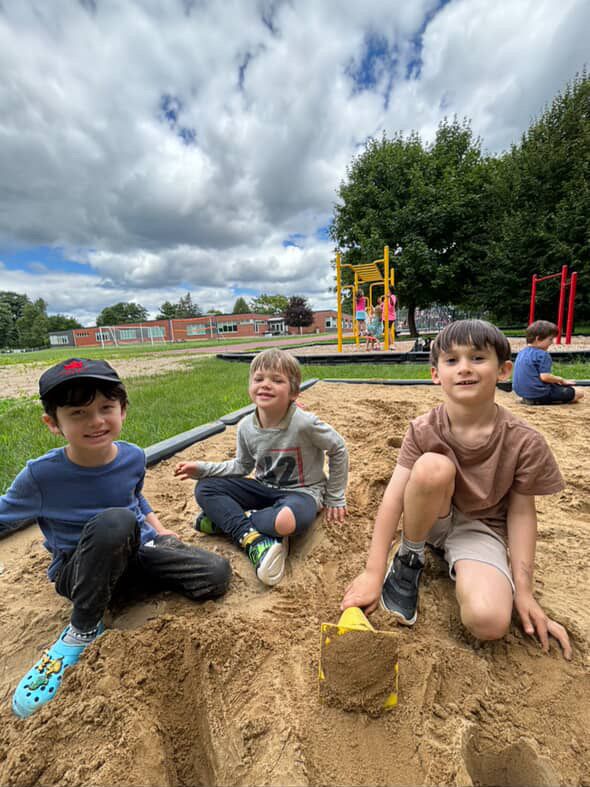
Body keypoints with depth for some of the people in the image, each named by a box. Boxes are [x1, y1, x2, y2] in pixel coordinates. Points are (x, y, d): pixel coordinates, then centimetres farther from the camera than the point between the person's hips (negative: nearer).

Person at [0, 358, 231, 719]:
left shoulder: (133, 456, -11)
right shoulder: (41, 474, -20)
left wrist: (159, 529, 4)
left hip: (139, 549, 4)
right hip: (80, 570, -4)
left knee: (216, 574, -13)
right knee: (115, 520, -38)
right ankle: (84, 628, -12)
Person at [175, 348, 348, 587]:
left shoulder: (304, 423, -25)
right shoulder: (246, 427, -9)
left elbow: (338, 450, -10)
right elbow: (242, 466, 7)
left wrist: (335, 497, -2)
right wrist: (203, 468, -5)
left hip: (300, 491, -4)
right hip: (264, 487, 5)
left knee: (286, 521, -40)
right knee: (205, 488, -9)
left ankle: (225, 518, -13)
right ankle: (252, 537, -23)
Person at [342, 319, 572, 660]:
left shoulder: (525, 441, -18)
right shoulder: (423, 430, -18)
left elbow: (521, 512, -8)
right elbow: (394, 495, -21)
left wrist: (524, 590, -8)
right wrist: (373, 573, -24)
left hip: (480, 526, 1)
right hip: (431, 517, 0)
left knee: (490, 622, -27)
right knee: (433, 467, -34)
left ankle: (456, 565, 10)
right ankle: (410, 558, -7)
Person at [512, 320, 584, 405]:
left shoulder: (522, 352, 8)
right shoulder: (542, 354, -17)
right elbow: (544, 376, -23)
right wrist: (562, 380, -6)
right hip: (539, 395, -9)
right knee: (578, 393, 0)